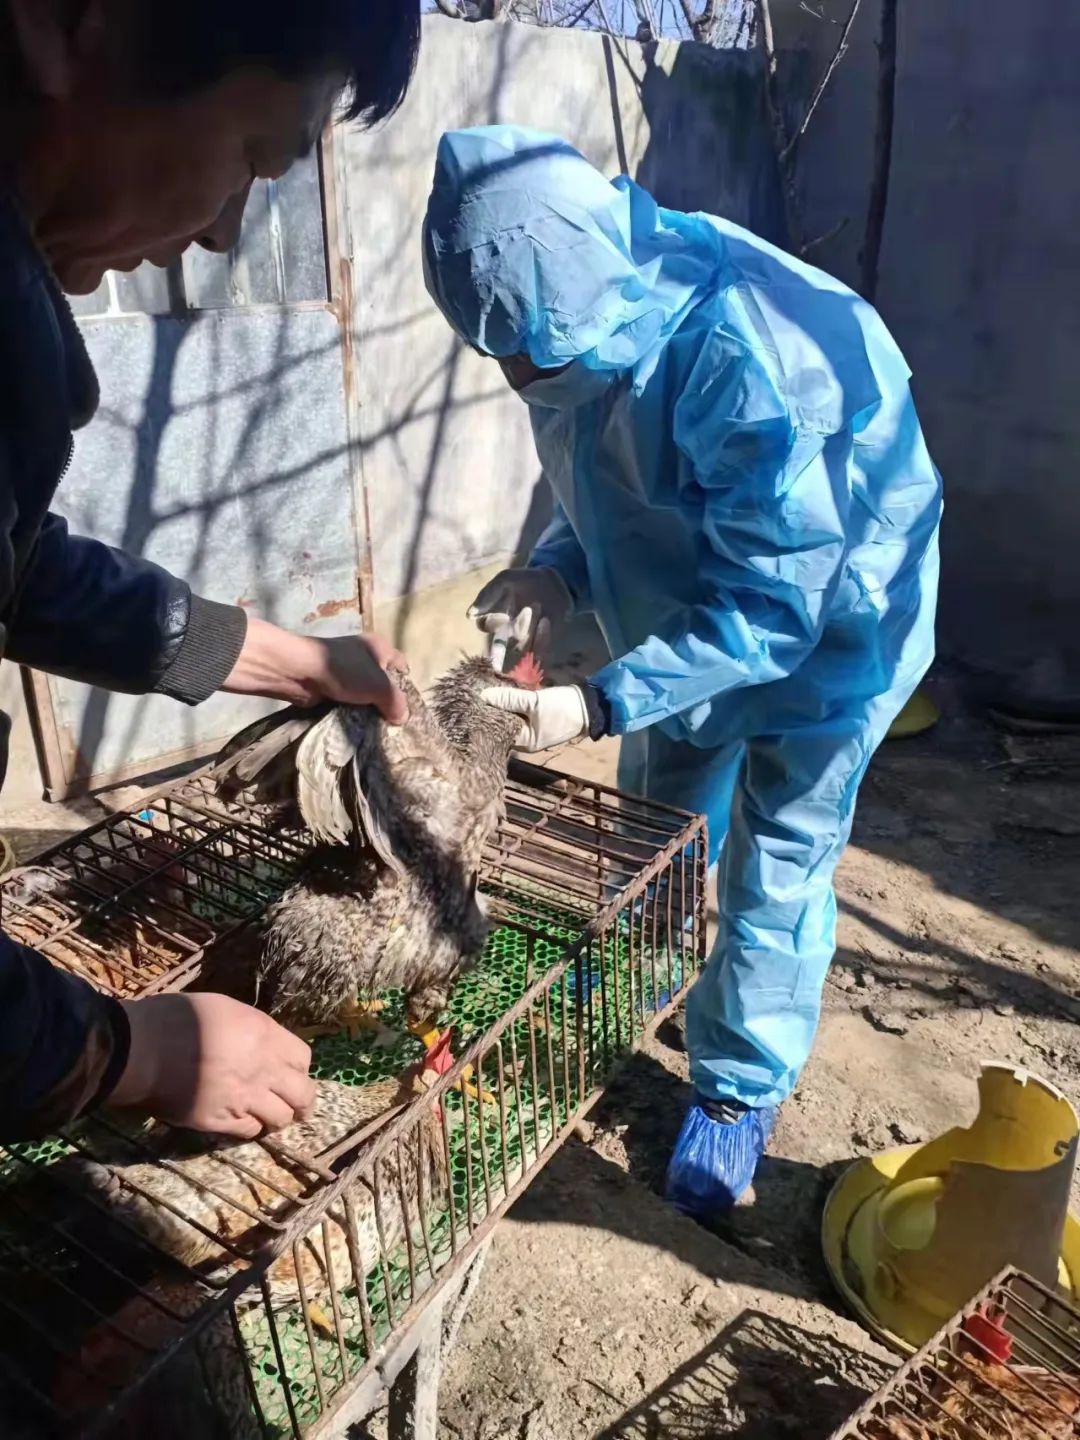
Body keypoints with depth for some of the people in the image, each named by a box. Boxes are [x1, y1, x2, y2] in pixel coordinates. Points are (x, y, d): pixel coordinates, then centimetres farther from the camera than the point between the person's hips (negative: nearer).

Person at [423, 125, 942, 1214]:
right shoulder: (591, 323, -15)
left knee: (774, 870, 4)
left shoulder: (751, 362, -38)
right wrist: (559, 572, -18)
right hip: (695, 609, 7)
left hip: (827, 624, -7)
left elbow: (771, 608, -34)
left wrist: (598, 705, -37)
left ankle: (740, 1091, 28)